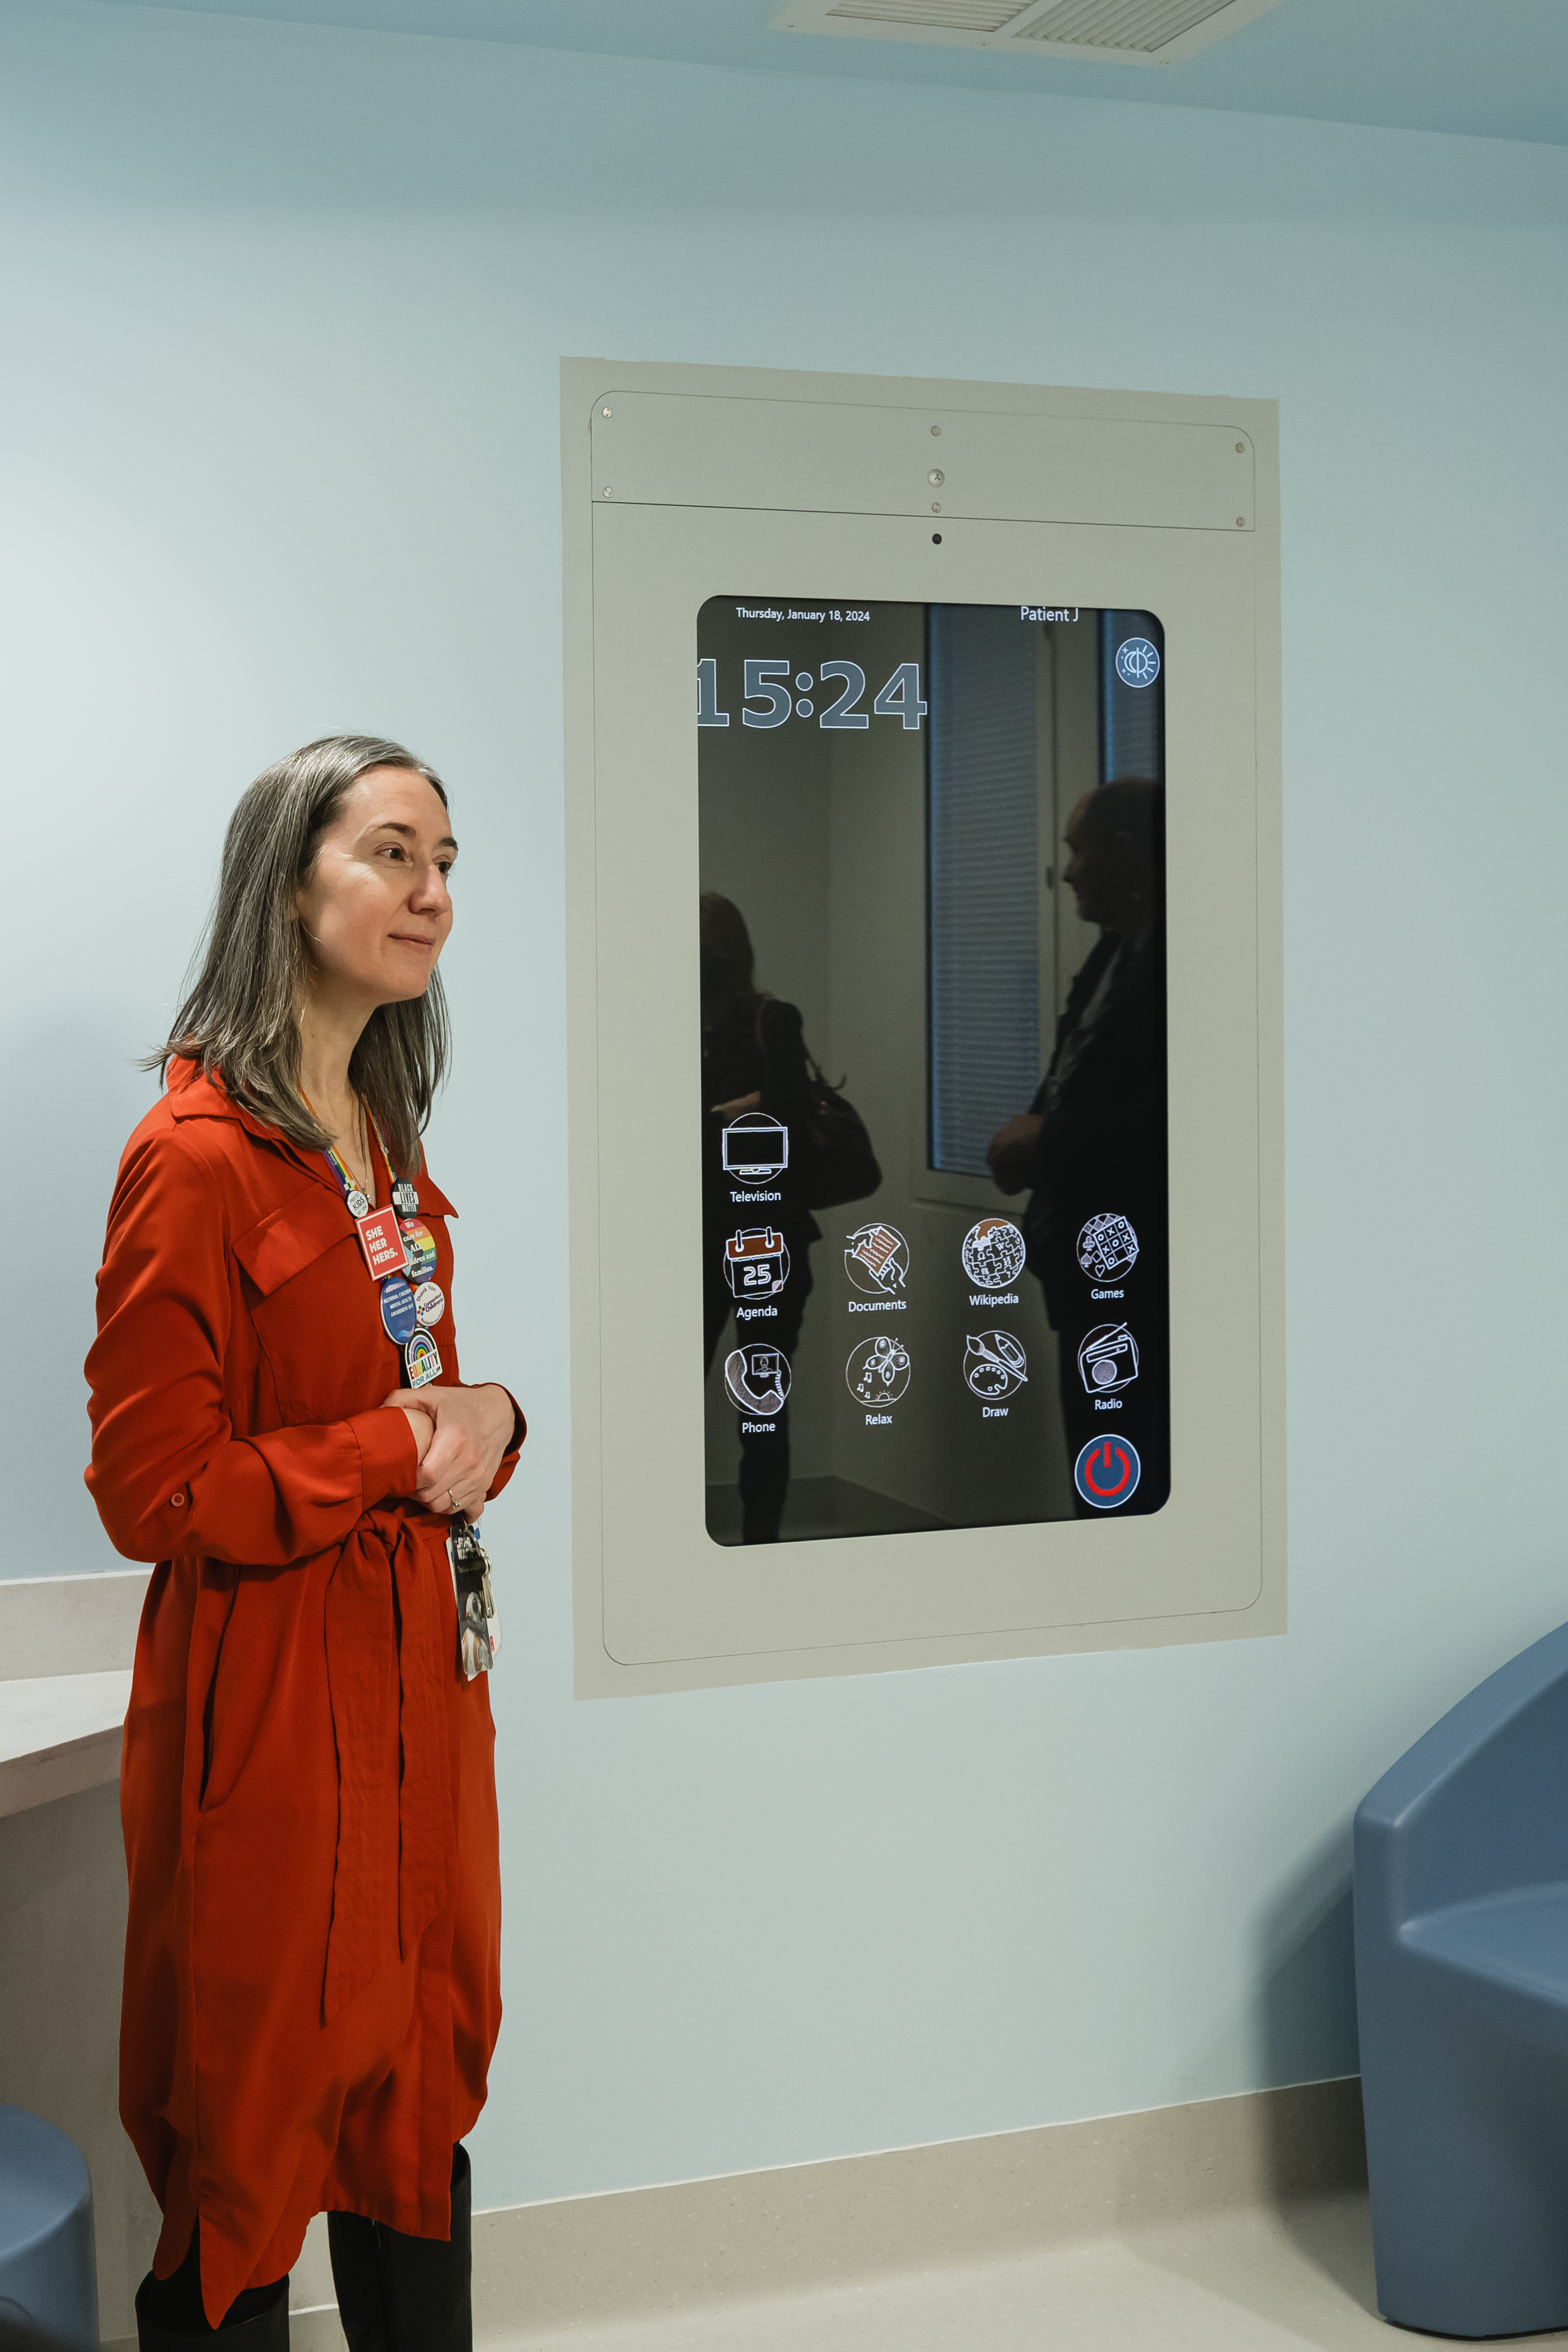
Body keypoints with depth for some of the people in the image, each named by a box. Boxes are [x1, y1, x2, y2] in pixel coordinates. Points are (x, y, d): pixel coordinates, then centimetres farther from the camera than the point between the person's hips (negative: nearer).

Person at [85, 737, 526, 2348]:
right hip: (265, 1699, -8)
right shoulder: (196, 1155, -17)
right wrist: (397, 1452, -16)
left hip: (417, 1672, 8)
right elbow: (153, 1491, -18)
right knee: (255, 2123, 6)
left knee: (421, 2091, 17)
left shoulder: (386, 1143, 11)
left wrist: (483, 1420, -1)